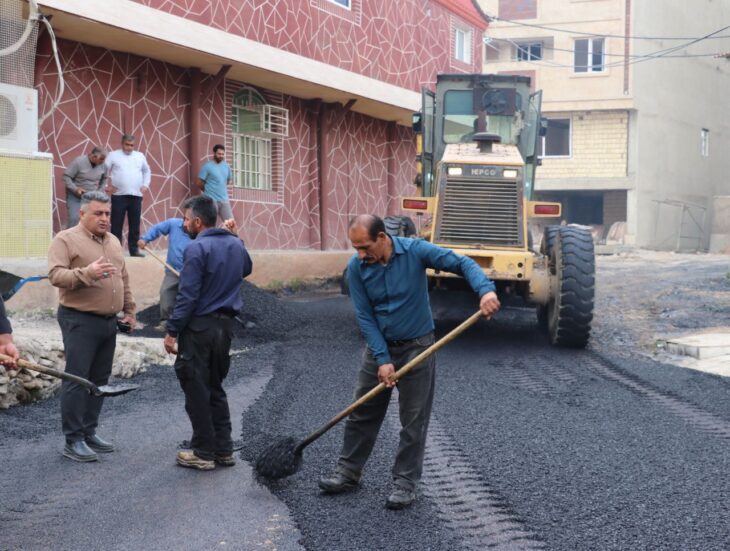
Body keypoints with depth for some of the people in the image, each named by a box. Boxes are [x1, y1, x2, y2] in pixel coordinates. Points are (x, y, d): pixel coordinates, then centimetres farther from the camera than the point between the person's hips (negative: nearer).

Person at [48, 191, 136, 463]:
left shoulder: (114, 241, 15)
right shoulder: (65, 239, -8)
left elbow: (124, 279, 22)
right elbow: (56, 275, -19)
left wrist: (128, 310, 19)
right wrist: (87, 272, -32)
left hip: (109, 321, 7)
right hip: (80, 321, -7)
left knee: (99, 380, 11)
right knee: (77, 379, -7)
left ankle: (89, 432, 20)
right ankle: (73, 440, -2)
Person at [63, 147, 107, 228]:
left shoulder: (103, 166, -4)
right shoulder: (79, 162, -18)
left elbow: (104, 179, 16)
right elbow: (66, 176, -14)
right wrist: (75, 189, -24)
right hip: (75, 196, -4)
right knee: (74, 219, -17)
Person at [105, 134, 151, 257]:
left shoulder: (140, 156, 15)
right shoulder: (113, 155, 4)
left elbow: (146, 171, 25)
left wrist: (146, 185, 12)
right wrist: (107, 185, -5)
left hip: (136, 196, 3)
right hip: (119, 195, -3)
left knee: (135, 224, 5)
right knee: (117, 224, -2)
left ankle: (134, 249, 10)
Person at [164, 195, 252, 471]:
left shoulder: (197, 248, -15)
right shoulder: (236, 244, 7)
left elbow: (187, 295, -19)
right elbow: (246, 269, 30)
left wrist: (172, 331, -15)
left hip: (198, 327, -7)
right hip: (225, 324, 7)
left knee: (196, 391, 2)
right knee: (216, 388, 17)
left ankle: (203, 453, 6)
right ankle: (224, 450, 19)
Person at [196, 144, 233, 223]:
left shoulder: (226, 166, 11)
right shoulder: (207, 166, -7)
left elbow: (230, 180, 25)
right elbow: (199, 184, -5)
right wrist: (209, 190, 9)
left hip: (224, 200, 5)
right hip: (211, 200, -5)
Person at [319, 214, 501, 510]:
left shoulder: (416, 251, -17)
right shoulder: (356, 267, -11)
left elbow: (463, 263, -16)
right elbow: (365, 317, -9)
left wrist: (486, 290, -35)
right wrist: (382, 359, -16)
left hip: (417, 347, -3)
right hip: (379, 347, 3)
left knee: (413, 420, 2)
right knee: (361, 413, 10)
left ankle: (405, 483, 13)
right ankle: (348, 473, 24)